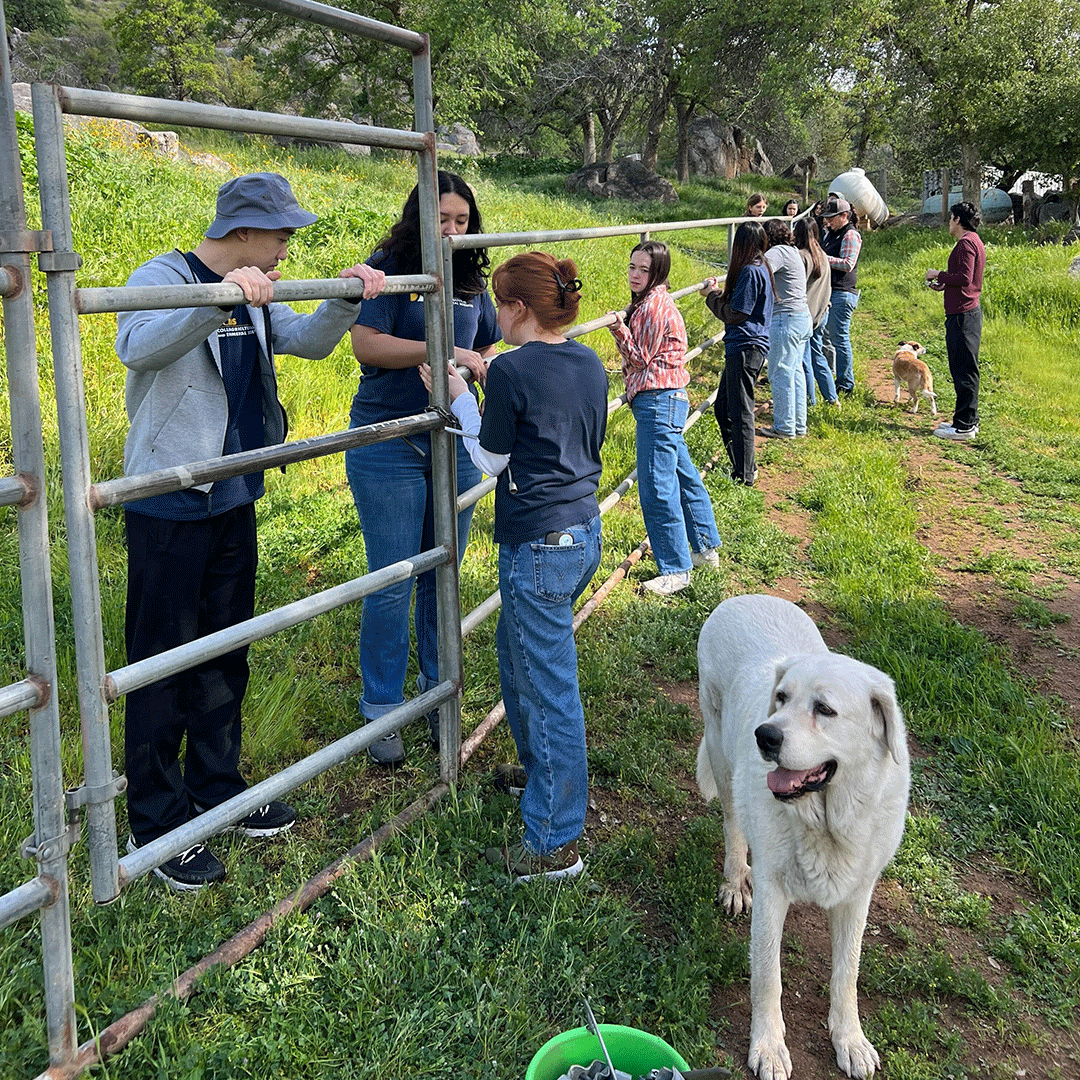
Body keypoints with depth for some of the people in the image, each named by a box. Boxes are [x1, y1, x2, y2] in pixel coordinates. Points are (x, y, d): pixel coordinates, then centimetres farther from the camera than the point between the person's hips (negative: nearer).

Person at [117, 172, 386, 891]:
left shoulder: (253, 295, 9)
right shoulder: (165, 277, -16)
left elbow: (311, 342, 14)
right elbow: (137, 346, -35)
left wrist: (346, 296, -5)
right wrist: (221, 296, -50)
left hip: (232, 501, 8)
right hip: (168, 507, -8)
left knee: (226, 653, 17)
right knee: (164, 663, 1)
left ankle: (216, 788, 33)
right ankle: (156, 822, 14)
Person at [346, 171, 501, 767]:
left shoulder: (471, 279, 9)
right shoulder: (390, 268, -6)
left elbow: (487, 348, 23)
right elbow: (365, 343, -18)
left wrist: (486, 369, 1)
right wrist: (444, 351, -21)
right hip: (388, 446, -5)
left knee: (444, 577, 13)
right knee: (392, 585, 0)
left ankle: (438, 694, 29)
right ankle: (381, 711, 15)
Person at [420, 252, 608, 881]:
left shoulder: (511, 370, -16)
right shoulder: (591, 364, 6)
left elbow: (491, 461, -7)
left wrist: (460, 397, 5)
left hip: (539, 546, -9)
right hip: (585, 529, 9)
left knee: (549, 687, -2)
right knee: (517, 649, 28)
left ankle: (556, 844, 8)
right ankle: (541, 767, 46)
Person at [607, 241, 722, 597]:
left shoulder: (654, 306, -16)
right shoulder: (645, 303, 15)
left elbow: (641, 358, -13)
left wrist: (619, 329, -21)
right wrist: (624, 324, 10)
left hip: (658, 400, -11)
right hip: (665, 398, 11)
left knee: (657, 487, -8)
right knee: (682, 474, 19)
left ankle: (676, 570, -1)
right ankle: (706, 548, 32)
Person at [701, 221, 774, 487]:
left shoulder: (750, 271, -16)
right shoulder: (761, 268, 14)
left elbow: (735, 314, -15)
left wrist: (713, 295, -2)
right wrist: (719, 292, 12)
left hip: (746, 348, -10)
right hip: (743, 347, 10)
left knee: (739, 414, -3)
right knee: (723, 407, 16)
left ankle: (744, 475, 5)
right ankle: (743, 467, 24)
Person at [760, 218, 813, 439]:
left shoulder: (779, 252, -12)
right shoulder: (793, 252, 18)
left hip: (786, 319, -10)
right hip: (803, 316, 10)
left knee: (781, 374, -3)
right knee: (795, 371, 14)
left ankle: (784, 427, 3)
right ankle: (799, 425, 19)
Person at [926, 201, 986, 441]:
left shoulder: (966, 243, -13)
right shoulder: (974, 241, 19)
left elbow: (964, 277, -23)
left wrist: (939, 275, -11)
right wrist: (944, 285, 16)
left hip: (962, 314, -11)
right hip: (970, 311, 11)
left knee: (963, 370, -7)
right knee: (965, 369, 15)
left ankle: (965, 425, -4)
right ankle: (968, 420, 22)